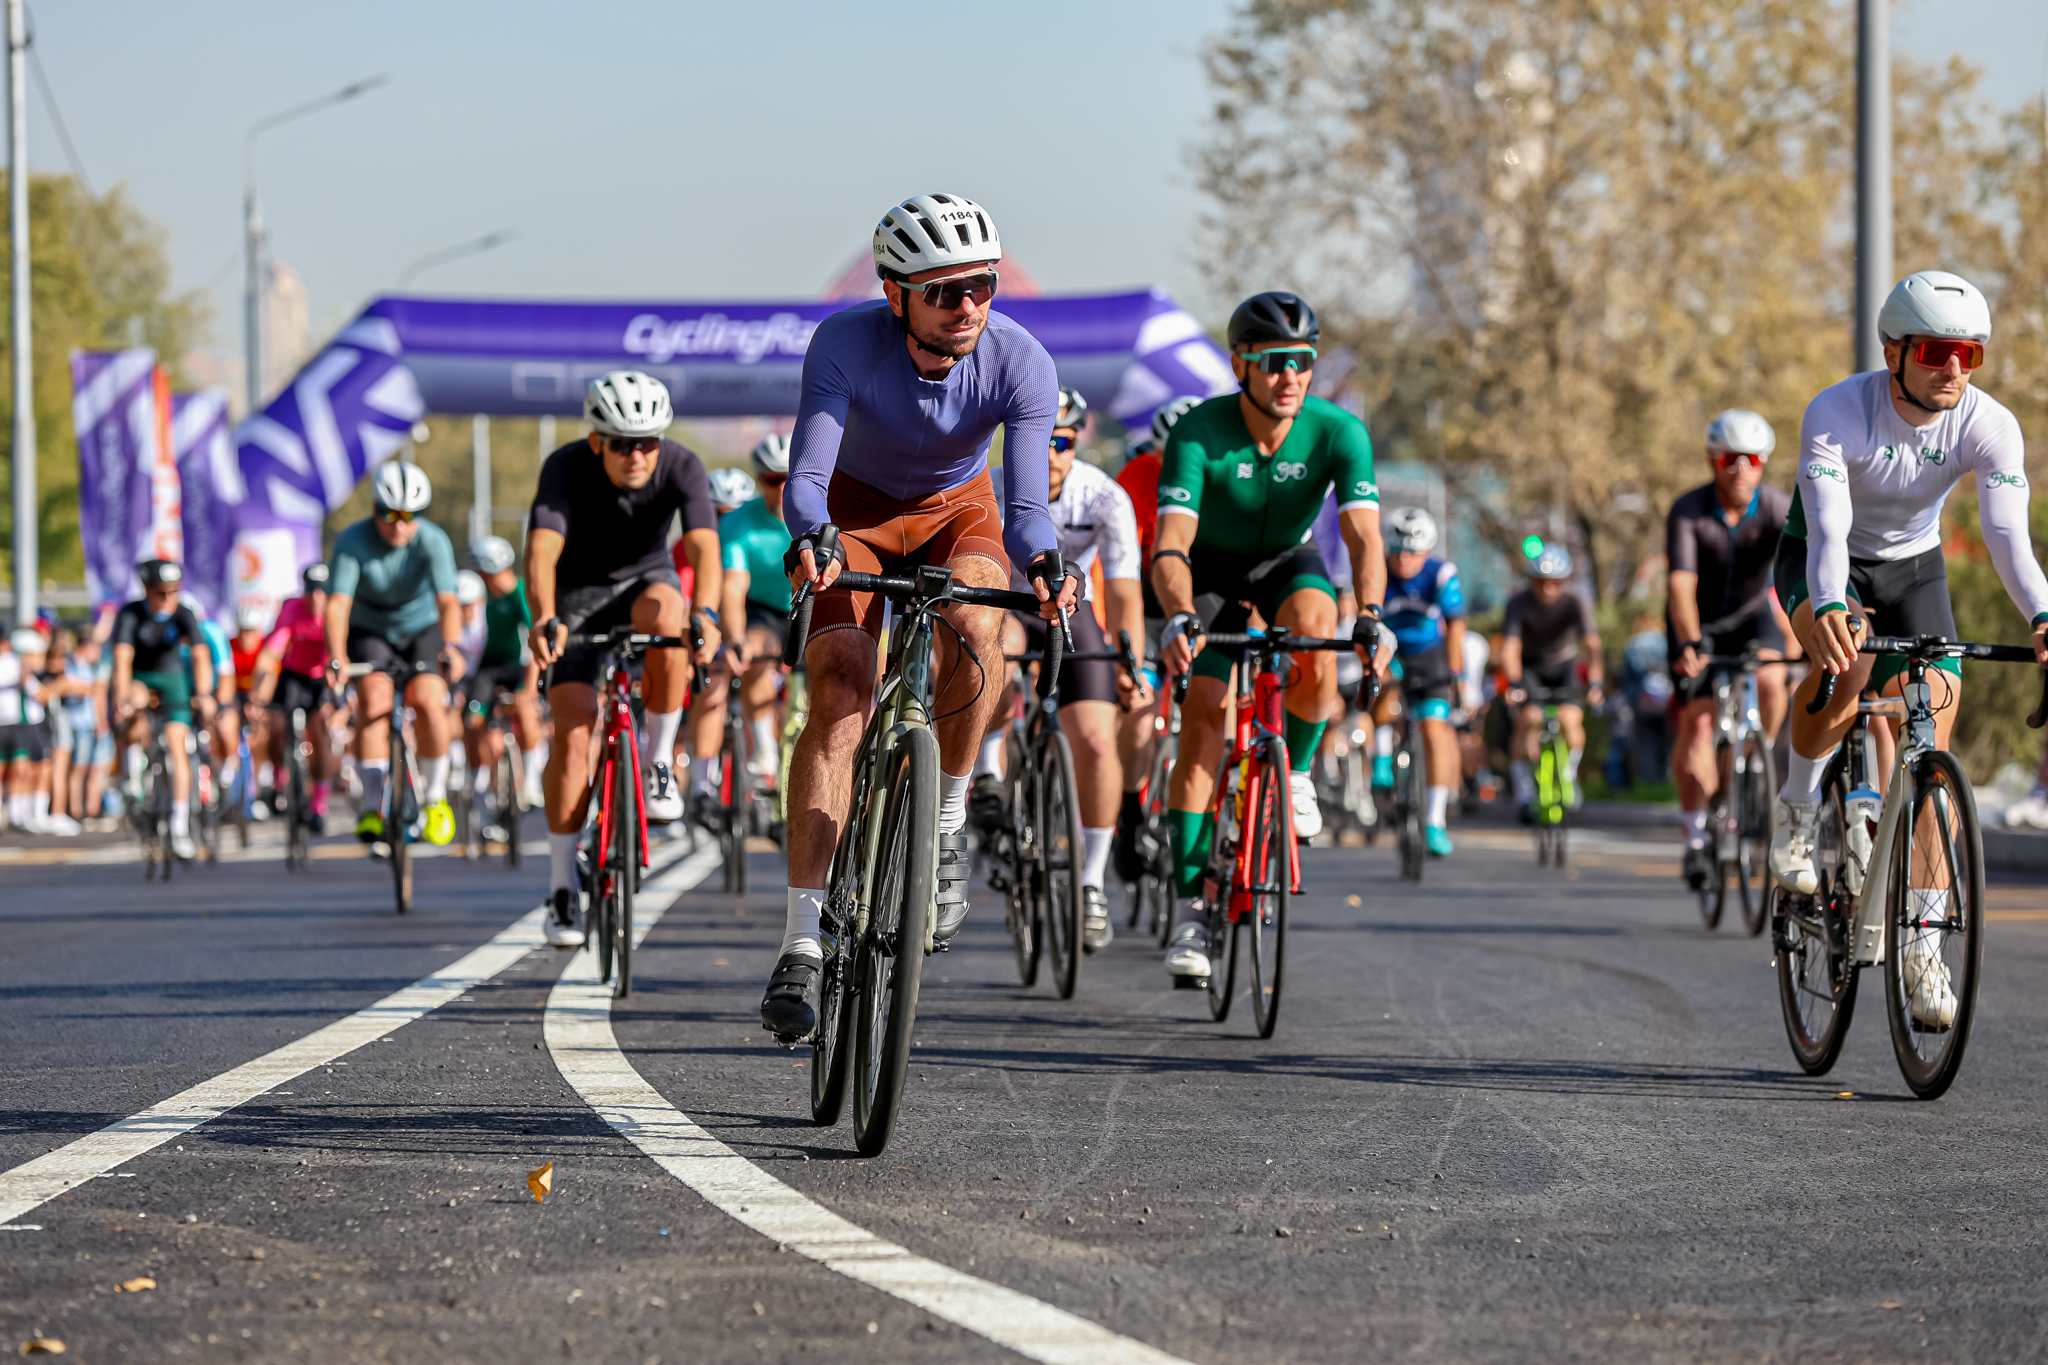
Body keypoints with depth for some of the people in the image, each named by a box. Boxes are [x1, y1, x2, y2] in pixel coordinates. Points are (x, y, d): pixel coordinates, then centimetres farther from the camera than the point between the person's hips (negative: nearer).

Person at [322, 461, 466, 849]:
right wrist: (336, 656, -49)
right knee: (374, 698, -25)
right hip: (369, 631, 0)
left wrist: (451, 648, -52)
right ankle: (372, 808, -22)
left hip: (422, 629, 0)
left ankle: (435, 797, -1)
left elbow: (447, 601, -34)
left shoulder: (433, 541, -23)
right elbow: (338, 602, -33)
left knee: (428, 701, -23)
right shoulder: (352, 542, -23)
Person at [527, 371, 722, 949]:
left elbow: (704, 544, -37)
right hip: (581, 592, -1)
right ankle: (562, 889, -8)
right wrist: (544, 618, -59)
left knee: (664, 613, -37)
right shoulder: (566, 468, -26)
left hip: (645, 580, 1)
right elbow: (542, 549, -40)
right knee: (572, 730, -16)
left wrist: (705, 613, -57)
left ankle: (658, 762, -18)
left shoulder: (682, 467, -23)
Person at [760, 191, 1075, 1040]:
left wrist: (1042, 563, -55)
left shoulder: (1021, 362, -28)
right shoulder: (847, 342, -31)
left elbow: (1027, 501, -33)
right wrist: (809, 539, -60)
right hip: (859, 510, -1)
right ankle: (801, 946, -21)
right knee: (839, 694, -20)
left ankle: (946, 823, -8)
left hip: (958, 513, 1)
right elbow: (805, 476, -38)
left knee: (974, 627, -32)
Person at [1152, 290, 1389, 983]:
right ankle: (1191, 908, -13)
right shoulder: (1198, 433, -29)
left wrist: (1370, 615, -53)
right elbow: (1170, 544, -38)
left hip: (1289, 564, 1)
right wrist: (1179, 617, -57)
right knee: (1203, 722, -16)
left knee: (1314, 625, -34)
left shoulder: (1338, 433, -25)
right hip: (1213, 572, -1)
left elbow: (1364, 536, -34)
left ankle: (1296, 771, -7)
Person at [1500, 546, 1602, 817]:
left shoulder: (1574, 603, -24)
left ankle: (1569, 772, 9)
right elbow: (1511, 647, -34)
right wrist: (1514, 683, -51)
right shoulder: (1520, 603, -24)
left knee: (1570, 719, -21)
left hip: (1562, 664, 1)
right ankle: (1523, 791, -10)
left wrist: (1594, 683, -50)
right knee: (1528, 718, -23)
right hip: (1528, 666, -1)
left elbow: (1591, 644, -35)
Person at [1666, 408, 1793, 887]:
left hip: (1751, 612, 1)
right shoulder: (1688, 512, -25)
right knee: (1697, 720, -11)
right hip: (1698, 620, -1)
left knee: (1770, 681, -28)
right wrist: (1690, 644, -49)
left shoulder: (1779, 508, -22)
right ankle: (1695, 837, 0)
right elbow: (1682, 582, -34)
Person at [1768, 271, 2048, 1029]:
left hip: (1912, 568, 3)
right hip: (1821, 561, -3)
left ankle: (1923, 946, -2)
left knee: (1931, 743, -9)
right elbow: (1827, 526, -41)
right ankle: (1798, 809, -7)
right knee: (1847, 662, -35)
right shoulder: (1837, 413, -31)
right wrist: (1828, 609, -61)